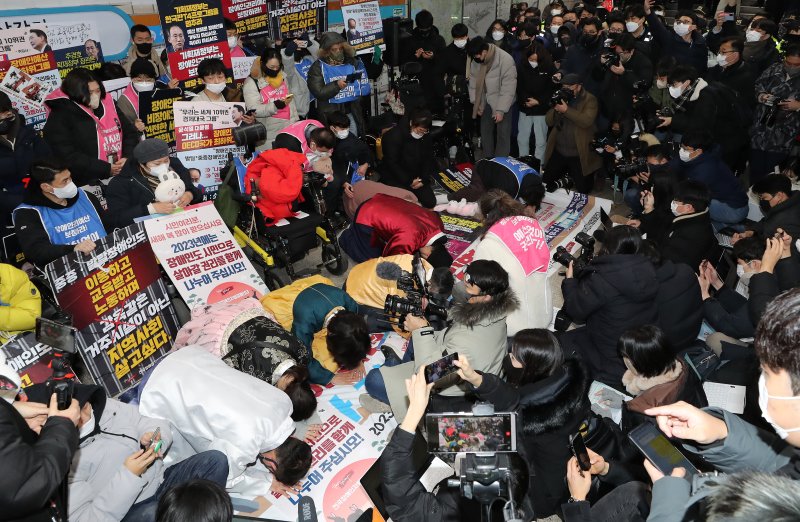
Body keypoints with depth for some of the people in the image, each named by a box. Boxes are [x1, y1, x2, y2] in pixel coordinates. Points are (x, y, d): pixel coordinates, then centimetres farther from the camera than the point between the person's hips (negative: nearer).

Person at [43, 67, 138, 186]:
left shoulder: (108, 104, 12)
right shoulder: (60, 117, -4)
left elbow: (130, 131, 18)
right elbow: (68, 156, -12)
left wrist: (127, 157, -1)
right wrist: (106, 169, -15)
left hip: (122, 176, 6)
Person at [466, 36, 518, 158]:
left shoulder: (506, 60, -25)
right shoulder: (474, 60, -8)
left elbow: (508, 89, -23)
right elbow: (473, 81, 3)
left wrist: (501, 110, -23)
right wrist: (476, 102, 0)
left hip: (503, 103, -5)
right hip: (486, 102, 6)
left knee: (503, 134, -3)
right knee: (485, 132, 15)